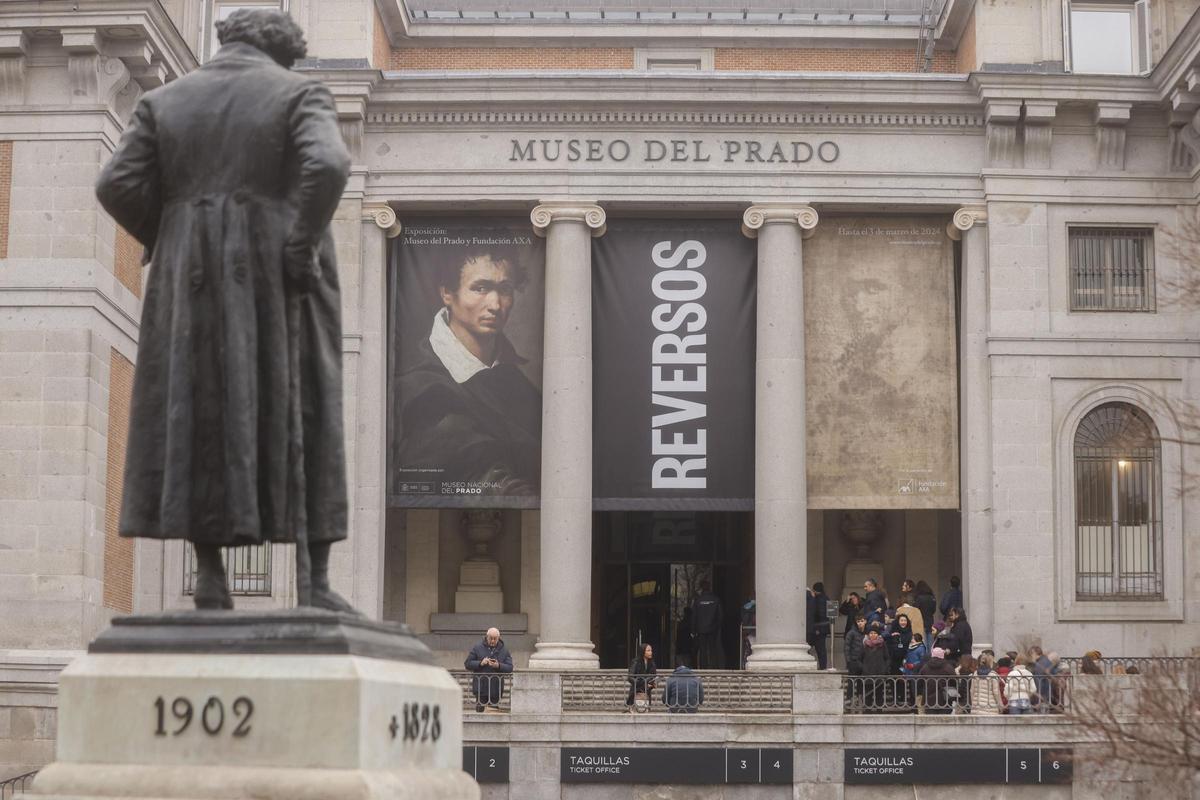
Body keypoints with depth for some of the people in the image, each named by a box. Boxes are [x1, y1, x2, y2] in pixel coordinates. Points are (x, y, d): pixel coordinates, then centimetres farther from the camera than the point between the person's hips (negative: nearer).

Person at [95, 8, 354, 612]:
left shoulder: (164, 101, 11)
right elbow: (327, 165, -18)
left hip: (193, 288, 2)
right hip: (279, 282, -2)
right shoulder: (300, 94, 2)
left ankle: (211, 578, 2)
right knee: (300, 421, 4)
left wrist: (166, 244, 12)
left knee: (198, 419, 8)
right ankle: (313, 581, -1)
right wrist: (303, 247, -12)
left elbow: (117, 184, 0)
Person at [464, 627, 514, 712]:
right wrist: (480, 663, -15)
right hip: (481, 689, -1)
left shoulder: (504, 650, 7)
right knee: (479, 711, -1)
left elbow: (510, 668, 2)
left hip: (496, 691, 1)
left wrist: (498, 666, -18)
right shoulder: (477, 648, 4)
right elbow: (468, 664, 2)